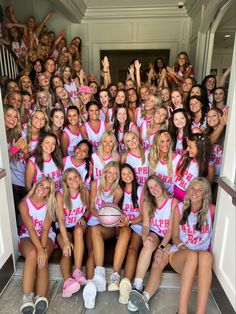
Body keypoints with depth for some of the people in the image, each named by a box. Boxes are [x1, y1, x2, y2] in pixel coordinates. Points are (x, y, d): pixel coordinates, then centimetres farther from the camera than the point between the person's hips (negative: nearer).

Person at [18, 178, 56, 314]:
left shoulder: (50, 204, -6)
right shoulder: (24, 203, -11)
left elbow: (45, 229, -13)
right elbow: (31, 229, -20)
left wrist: (43, 249, -28)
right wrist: (40, 249, -31)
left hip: (46, 236, 1)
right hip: (27, 236, -1)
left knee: (42, 258, -30)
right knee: (32, 254, -34)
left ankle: (41, 297, -42)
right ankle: (27, 297, -39)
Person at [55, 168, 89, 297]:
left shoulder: (85, 192, -4)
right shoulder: (60, 194, -13)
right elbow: (60, 219, -21)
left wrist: (83, 217, -9)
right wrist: (66, 240, -32)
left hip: (79, 227, 2)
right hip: (63, 228, -1)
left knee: (78, 229, -34)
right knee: (67, 250, -30)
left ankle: (78, 271, -35)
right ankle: (68, 281, -51)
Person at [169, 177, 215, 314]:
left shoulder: (212, 210, 0)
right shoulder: (180, 208, 2)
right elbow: (175, 237, 4)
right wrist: (184, 247, -15)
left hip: (203, 255, 0)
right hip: (179, 253, 0)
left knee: (205, 255, -35)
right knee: (192, 255, -35)